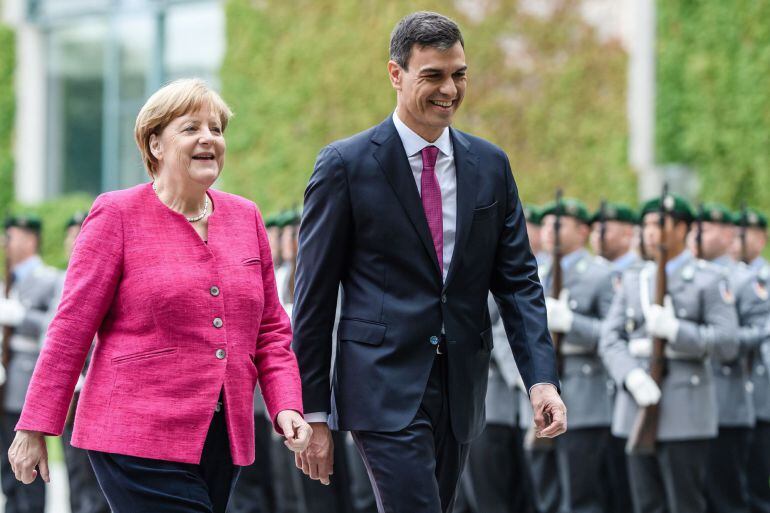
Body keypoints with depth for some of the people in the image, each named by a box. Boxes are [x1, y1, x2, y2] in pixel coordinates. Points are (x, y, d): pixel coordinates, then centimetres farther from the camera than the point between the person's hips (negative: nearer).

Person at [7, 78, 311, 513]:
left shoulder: (246, 217, 14)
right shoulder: (117, 215, -1)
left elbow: (271, 329, 17)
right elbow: (72, 328, -2)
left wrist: (286, 406, 1)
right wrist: (35, 427, -4)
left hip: (223, 441, 6)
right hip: (139, 440, -5)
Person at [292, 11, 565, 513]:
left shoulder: (490, 165, 10)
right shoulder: (346, 165, -4)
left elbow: (518, 280, 9)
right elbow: (314, 297, -2)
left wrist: (542, 378, -6)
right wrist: (313, 412, -5)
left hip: (461, 391, 5)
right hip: (384, 387, -5)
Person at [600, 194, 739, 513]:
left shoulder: (708, 280, 1)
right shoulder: (633, 279, 15)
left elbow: (727, 342, -8)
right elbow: (610, 340, 6)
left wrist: (674, 330, -21)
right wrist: (632, 378, -13)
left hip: (685, 415, -5)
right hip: (638, 410, 5)